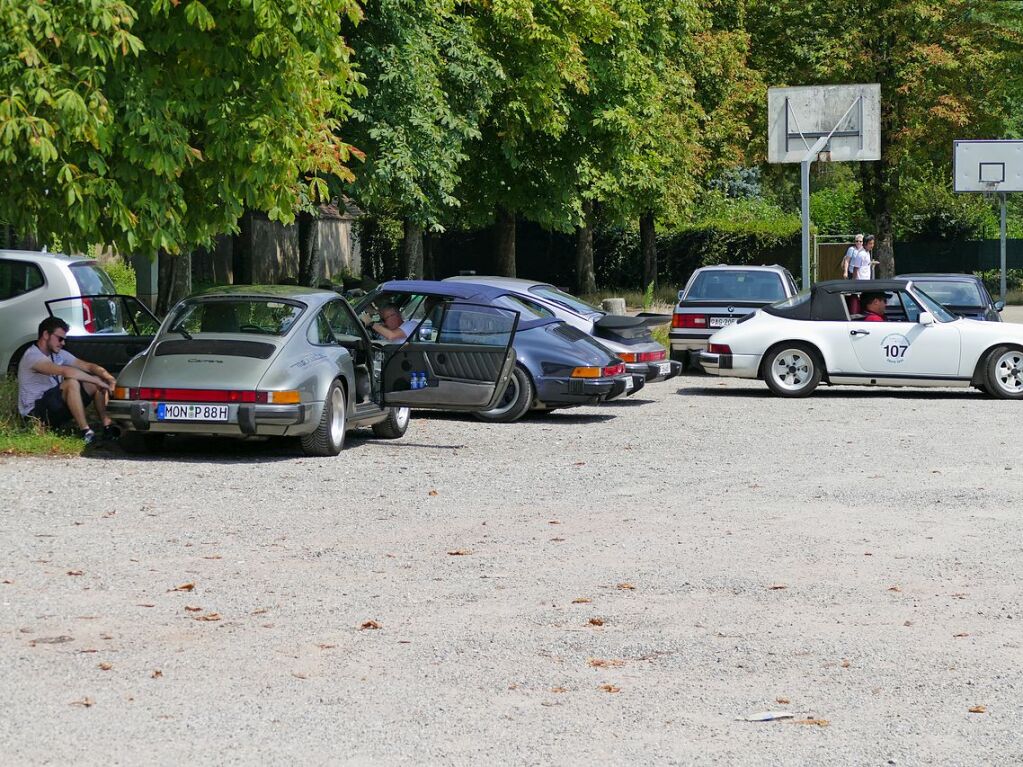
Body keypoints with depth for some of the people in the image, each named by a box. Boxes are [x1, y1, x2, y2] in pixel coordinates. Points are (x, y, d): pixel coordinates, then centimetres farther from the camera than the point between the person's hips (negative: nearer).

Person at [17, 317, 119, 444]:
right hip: (35, 412, -9)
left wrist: (106, 376, -15)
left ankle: (107, 424, -11)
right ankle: (85, 432, -31)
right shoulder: (32, 356, -20)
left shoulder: (59, 354, 9)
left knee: (94, 384, -1)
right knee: (72, 383, -32)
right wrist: (98, 381, -29)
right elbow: (66, 371, -33)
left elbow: (87, 366, 5)